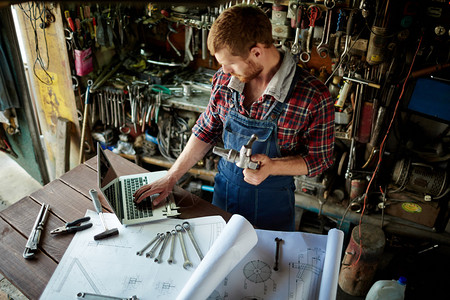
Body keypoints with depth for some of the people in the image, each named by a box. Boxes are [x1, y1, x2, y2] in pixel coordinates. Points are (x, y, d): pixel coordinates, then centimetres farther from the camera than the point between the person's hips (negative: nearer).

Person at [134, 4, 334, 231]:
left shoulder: (313, 97, -22)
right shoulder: (224, 79, -8)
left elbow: (320, 158, -12)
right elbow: (206, 132, 3)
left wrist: (271, 166, -28)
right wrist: (171, 178, 0)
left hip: (272, 203, -3)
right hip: (224, 189, 4)